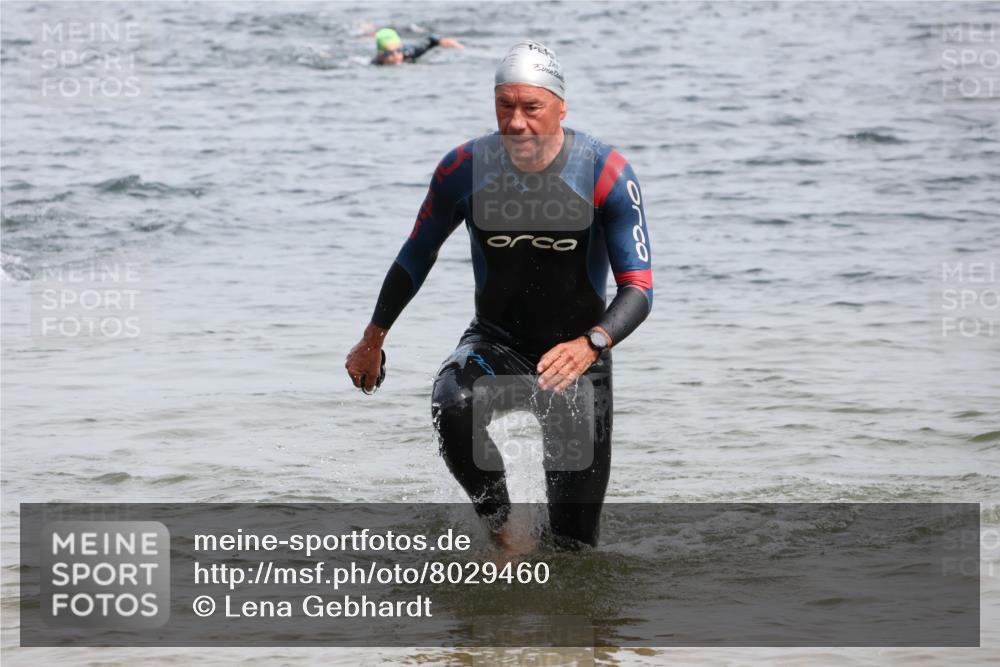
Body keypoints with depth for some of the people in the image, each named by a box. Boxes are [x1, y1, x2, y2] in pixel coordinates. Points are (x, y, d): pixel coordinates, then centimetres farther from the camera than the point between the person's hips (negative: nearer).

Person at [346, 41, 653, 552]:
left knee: (574, 546, 1)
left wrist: (591, 344, -41)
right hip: (495, 342, 1)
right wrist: (373, 339, 11)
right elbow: (417, 254, 5)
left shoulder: (607, 175, -20)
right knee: (453, 406, -37)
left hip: (576, 351, -1)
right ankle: (501, 529, -14)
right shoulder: (464, 169, -14)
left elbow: (638, 289, -21)